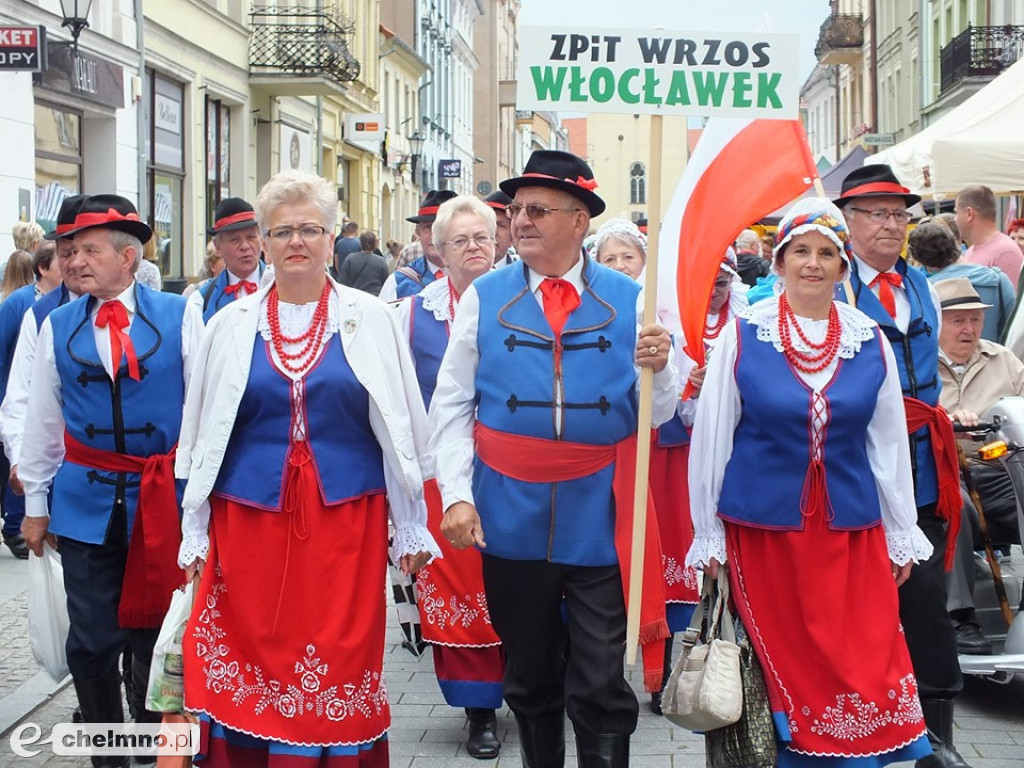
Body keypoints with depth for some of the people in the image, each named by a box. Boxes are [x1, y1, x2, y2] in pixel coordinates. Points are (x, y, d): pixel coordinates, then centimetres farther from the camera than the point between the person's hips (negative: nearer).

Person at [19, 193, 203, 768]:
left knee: (157, 633, 10)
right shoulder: (59, 327, 3)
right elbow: (43, 420, 8)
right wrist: (36, 503, 10)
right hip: (86, 499, 2)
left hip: (164, 498, -2)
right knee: (91, 641, 4)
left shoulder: (178, 316, -4)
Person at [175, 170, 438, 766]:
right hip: (250, 519, 1)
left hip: (346, 521, -1)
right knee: (249, 665, 3)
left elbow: (401, 427, 6)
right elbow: (203, 434, 11)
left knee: (341, 667, 2)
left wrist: (411, 527, 5)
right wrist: (195, 532, 8)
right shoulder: (232, 325, 7)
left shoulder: (371, 320, 3)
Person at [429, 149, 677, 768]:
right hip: (512, 519, 2)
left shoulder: (627, 300, 1)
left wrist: (659, 370, -18)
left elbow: (655, 415, 3)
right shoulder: (484, 298, 3)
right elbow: (452, 405, 3)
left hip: (601, 522, -1)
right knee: (531, 679, 15)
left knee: (603, 687, 0)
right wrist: (457, 494, -7)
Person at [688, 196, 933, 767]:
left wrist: (901, 534, 11)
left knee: (862, 664, 2)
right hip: (762, 528, -2)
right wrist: (708, 536, 1)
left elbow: (889, 443, 9)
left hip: (851, 529, 2)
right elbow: (711, 438, 0)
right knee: (782, 664, 5)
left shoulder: (870, 342, 4)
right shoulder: (743, 336, -4)